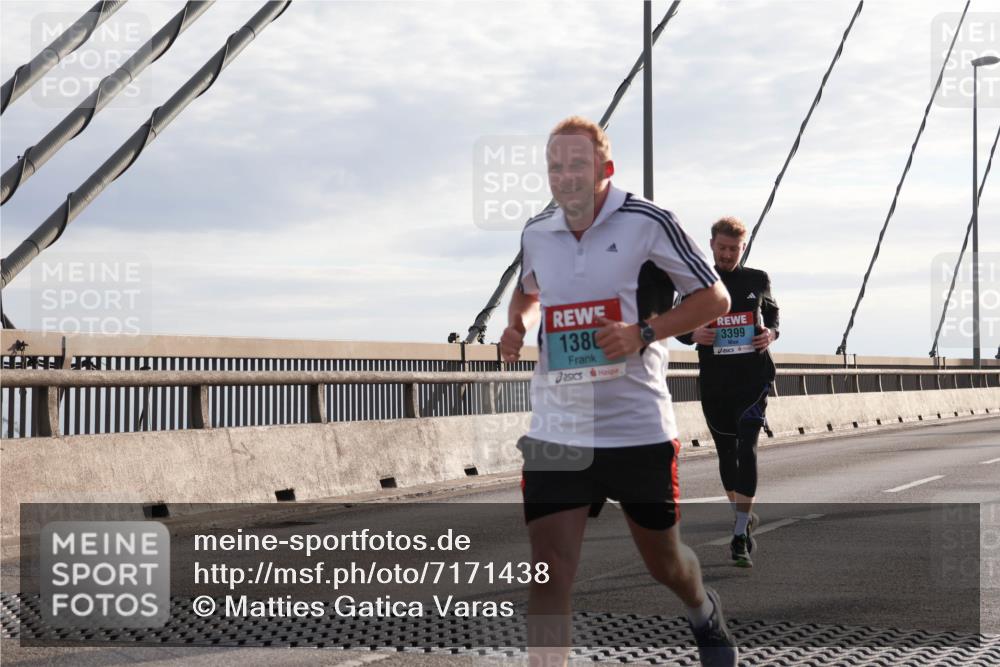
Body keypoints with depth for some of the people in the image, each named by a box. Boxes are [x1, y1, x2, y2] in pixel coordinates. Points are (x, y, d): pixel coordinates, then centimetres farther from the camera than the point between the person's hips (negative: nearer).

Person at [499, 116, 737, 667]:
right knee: (549, 573, -10)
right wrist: (516, 327, 3)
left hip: (639, 429, -2)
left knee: (664, 563, 17)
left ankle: (705, 613, 52)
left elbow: (714, 297, -3)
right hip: (556, 434, 2)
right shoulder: (536, 233, 3)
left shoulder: (646, 222, -9)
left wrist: (643, 334, -17)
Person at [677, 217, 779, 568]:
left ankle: (741, 536, -18)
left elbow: (773, 312, 21)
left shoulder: (758, 281, 6)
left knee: (746, 449, -15)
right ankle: (744, 515, 34)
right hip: (714, 381, 2)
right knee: (726, 452, 11)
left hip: (753, 378, -2)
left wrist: (771, 333, -2)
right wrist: (694, 334, -11)